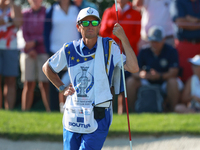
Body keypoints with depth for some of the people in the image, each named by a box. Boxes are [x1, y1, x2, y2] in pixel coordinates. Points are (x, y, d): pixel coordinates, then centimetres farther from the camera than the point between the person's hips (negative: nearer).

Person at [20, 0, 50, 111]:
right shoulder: (25, 14, 9)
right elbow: (25, 34, 2)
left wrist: (35, 42, -15)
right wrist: (30, 50, -12)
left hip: (44, 52, -2)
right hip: (28, 52, 2)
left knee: (44, 83, -9)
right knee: (28, 84, -1)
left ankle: (49, 110, -9)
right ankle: (24, 111, -1)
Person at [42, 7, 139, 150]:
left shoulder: (110, 47, -4)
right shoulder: (70, 49, 2)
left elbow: (134, 68, -18)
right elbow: (47, 67, 20)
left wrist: (123, 38, -22)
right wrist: (62, 88, 9)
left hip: (99, 118, -3)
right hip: (73, 116, 3)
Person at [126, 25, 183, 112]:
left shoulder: (171, 51, -9)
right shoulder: (144, 52, -2)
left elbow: (173, 72, -18)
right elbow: (134, 72, -7)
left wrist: (159, 76, -37)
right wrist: (140, 74, -33)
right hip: (148, 82, 3)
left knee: (173, 82, -36)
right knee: (130, 81, -20)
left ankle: (172, 110, -23)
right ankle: (133, 110, -11)